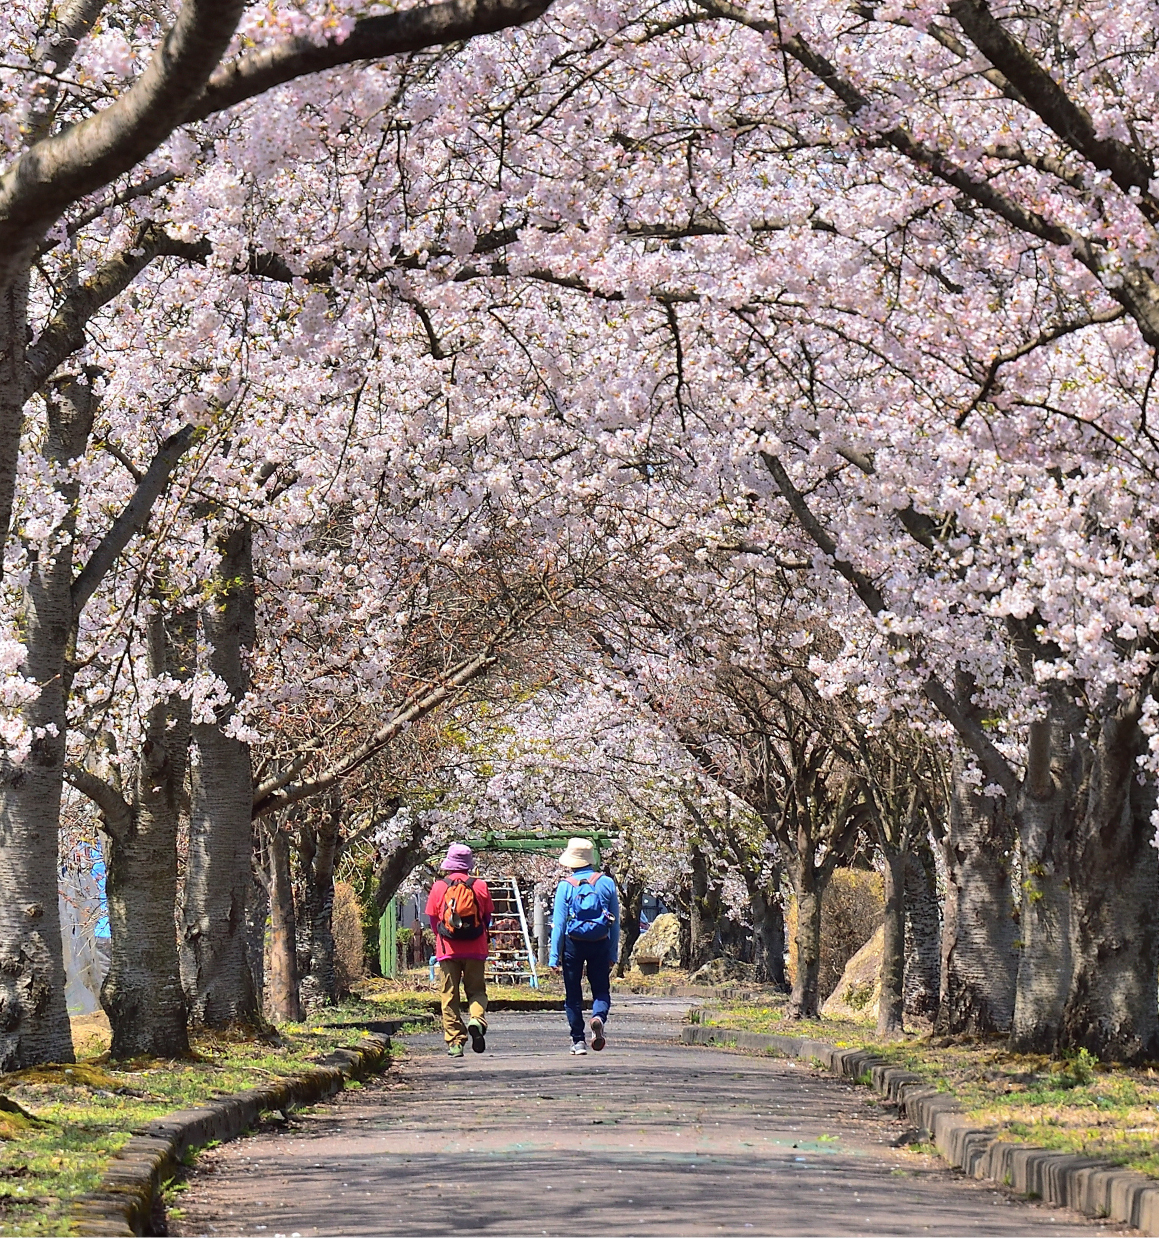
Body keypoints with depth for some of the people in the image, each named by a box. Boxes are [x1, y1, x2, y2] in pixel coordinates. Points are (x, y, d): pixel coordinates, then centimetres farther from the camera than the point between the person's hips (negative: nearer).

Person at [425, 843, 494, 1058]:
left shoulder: (439, 887, -2)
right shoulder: (480, 886, -2)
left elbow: (432, 919, 6)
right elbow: (488, 917, 7)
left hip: (448, 950, 0)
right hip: (475, 951, 0)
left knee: (449, 996, 6)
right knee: (476, 990, 12)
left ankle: (455, 1042, 2)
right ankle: (477, 1020, -17)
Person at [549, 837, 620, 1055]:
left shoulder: (565, 886, -5)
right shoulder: (607, 883, 1)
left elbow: (558, 923, -6)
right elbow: (616, 922, 3)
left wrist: (554, 956, -3)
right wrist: (613, 953, 10)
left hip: (573, 943, -1)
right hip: (600, 944, 1)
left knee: (573, 994, 9)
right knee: (600, 989, 10)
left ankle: (578, 1040, 8)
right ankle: (599, 1016, -22)